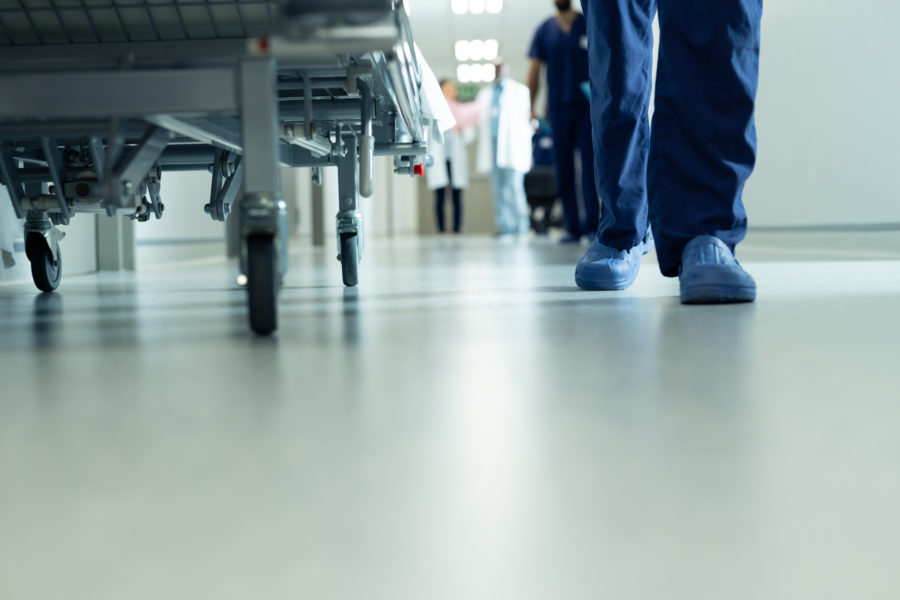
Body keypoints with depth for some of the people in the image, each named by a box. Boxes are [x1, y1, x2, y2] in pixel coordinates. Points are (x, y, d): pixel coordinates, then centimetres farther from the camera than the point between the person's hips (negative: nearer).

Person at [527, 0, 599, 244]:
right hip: (558, 108, 2)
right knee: (564, 170, 2)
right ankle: (572, 227, 6)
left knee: (589, 164, -8)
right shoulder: (544, 31, 8)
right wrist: (531, 106, 2)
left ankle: (592, 223, -7)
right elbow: (535, 70, 9)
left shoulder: (589, 26, 4)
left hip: (587, 106, -2)